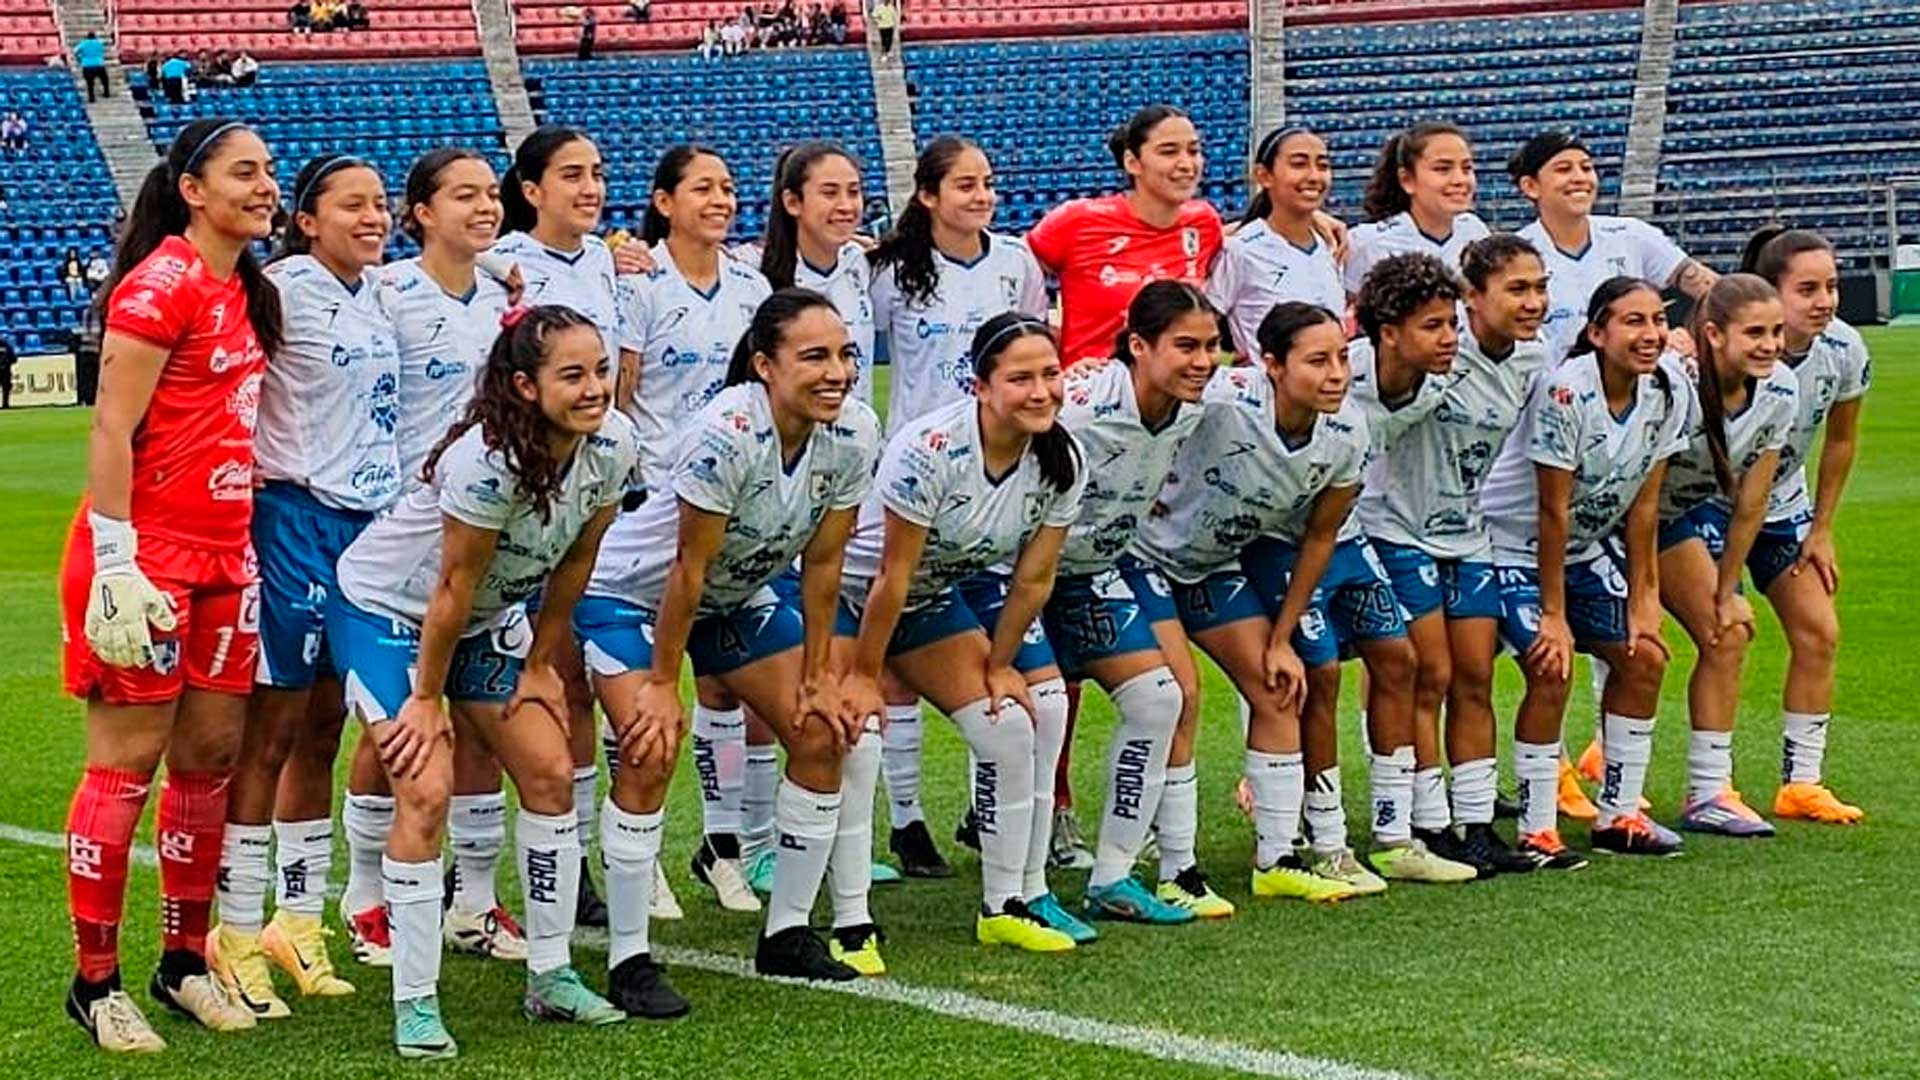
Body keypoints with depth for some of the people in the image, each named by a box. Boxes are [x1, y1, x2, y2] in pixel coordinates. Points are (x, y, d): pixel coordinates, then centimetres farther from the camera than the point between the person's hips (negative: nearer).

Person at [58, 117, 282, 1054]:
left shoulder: (245, 291, 13)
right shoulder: (161, 286, -13)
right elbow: (110, 431, -16)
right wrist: (114, 566, -20)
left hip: (222, 553, 8)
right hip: (149, 553, -8)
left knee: (209, 752, 10)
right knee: (127, 759, -4)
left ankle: (183, 963, 21)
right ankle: (95, 983, 4)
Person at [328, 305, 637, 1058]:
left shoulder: (611, 446, -16)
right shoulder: (486, 461, -35)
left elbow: (574, 563, -1)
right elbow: (453, 588, -25)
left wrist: (540, 663, 4)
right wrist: (427, 698, -16)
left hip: (487, 616, 7)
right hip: (385, 608, -7)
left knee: (550, 772, 2)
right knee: (425, 792, -17)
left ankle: (551, 979, 15)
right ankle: (415, 1006, -7)